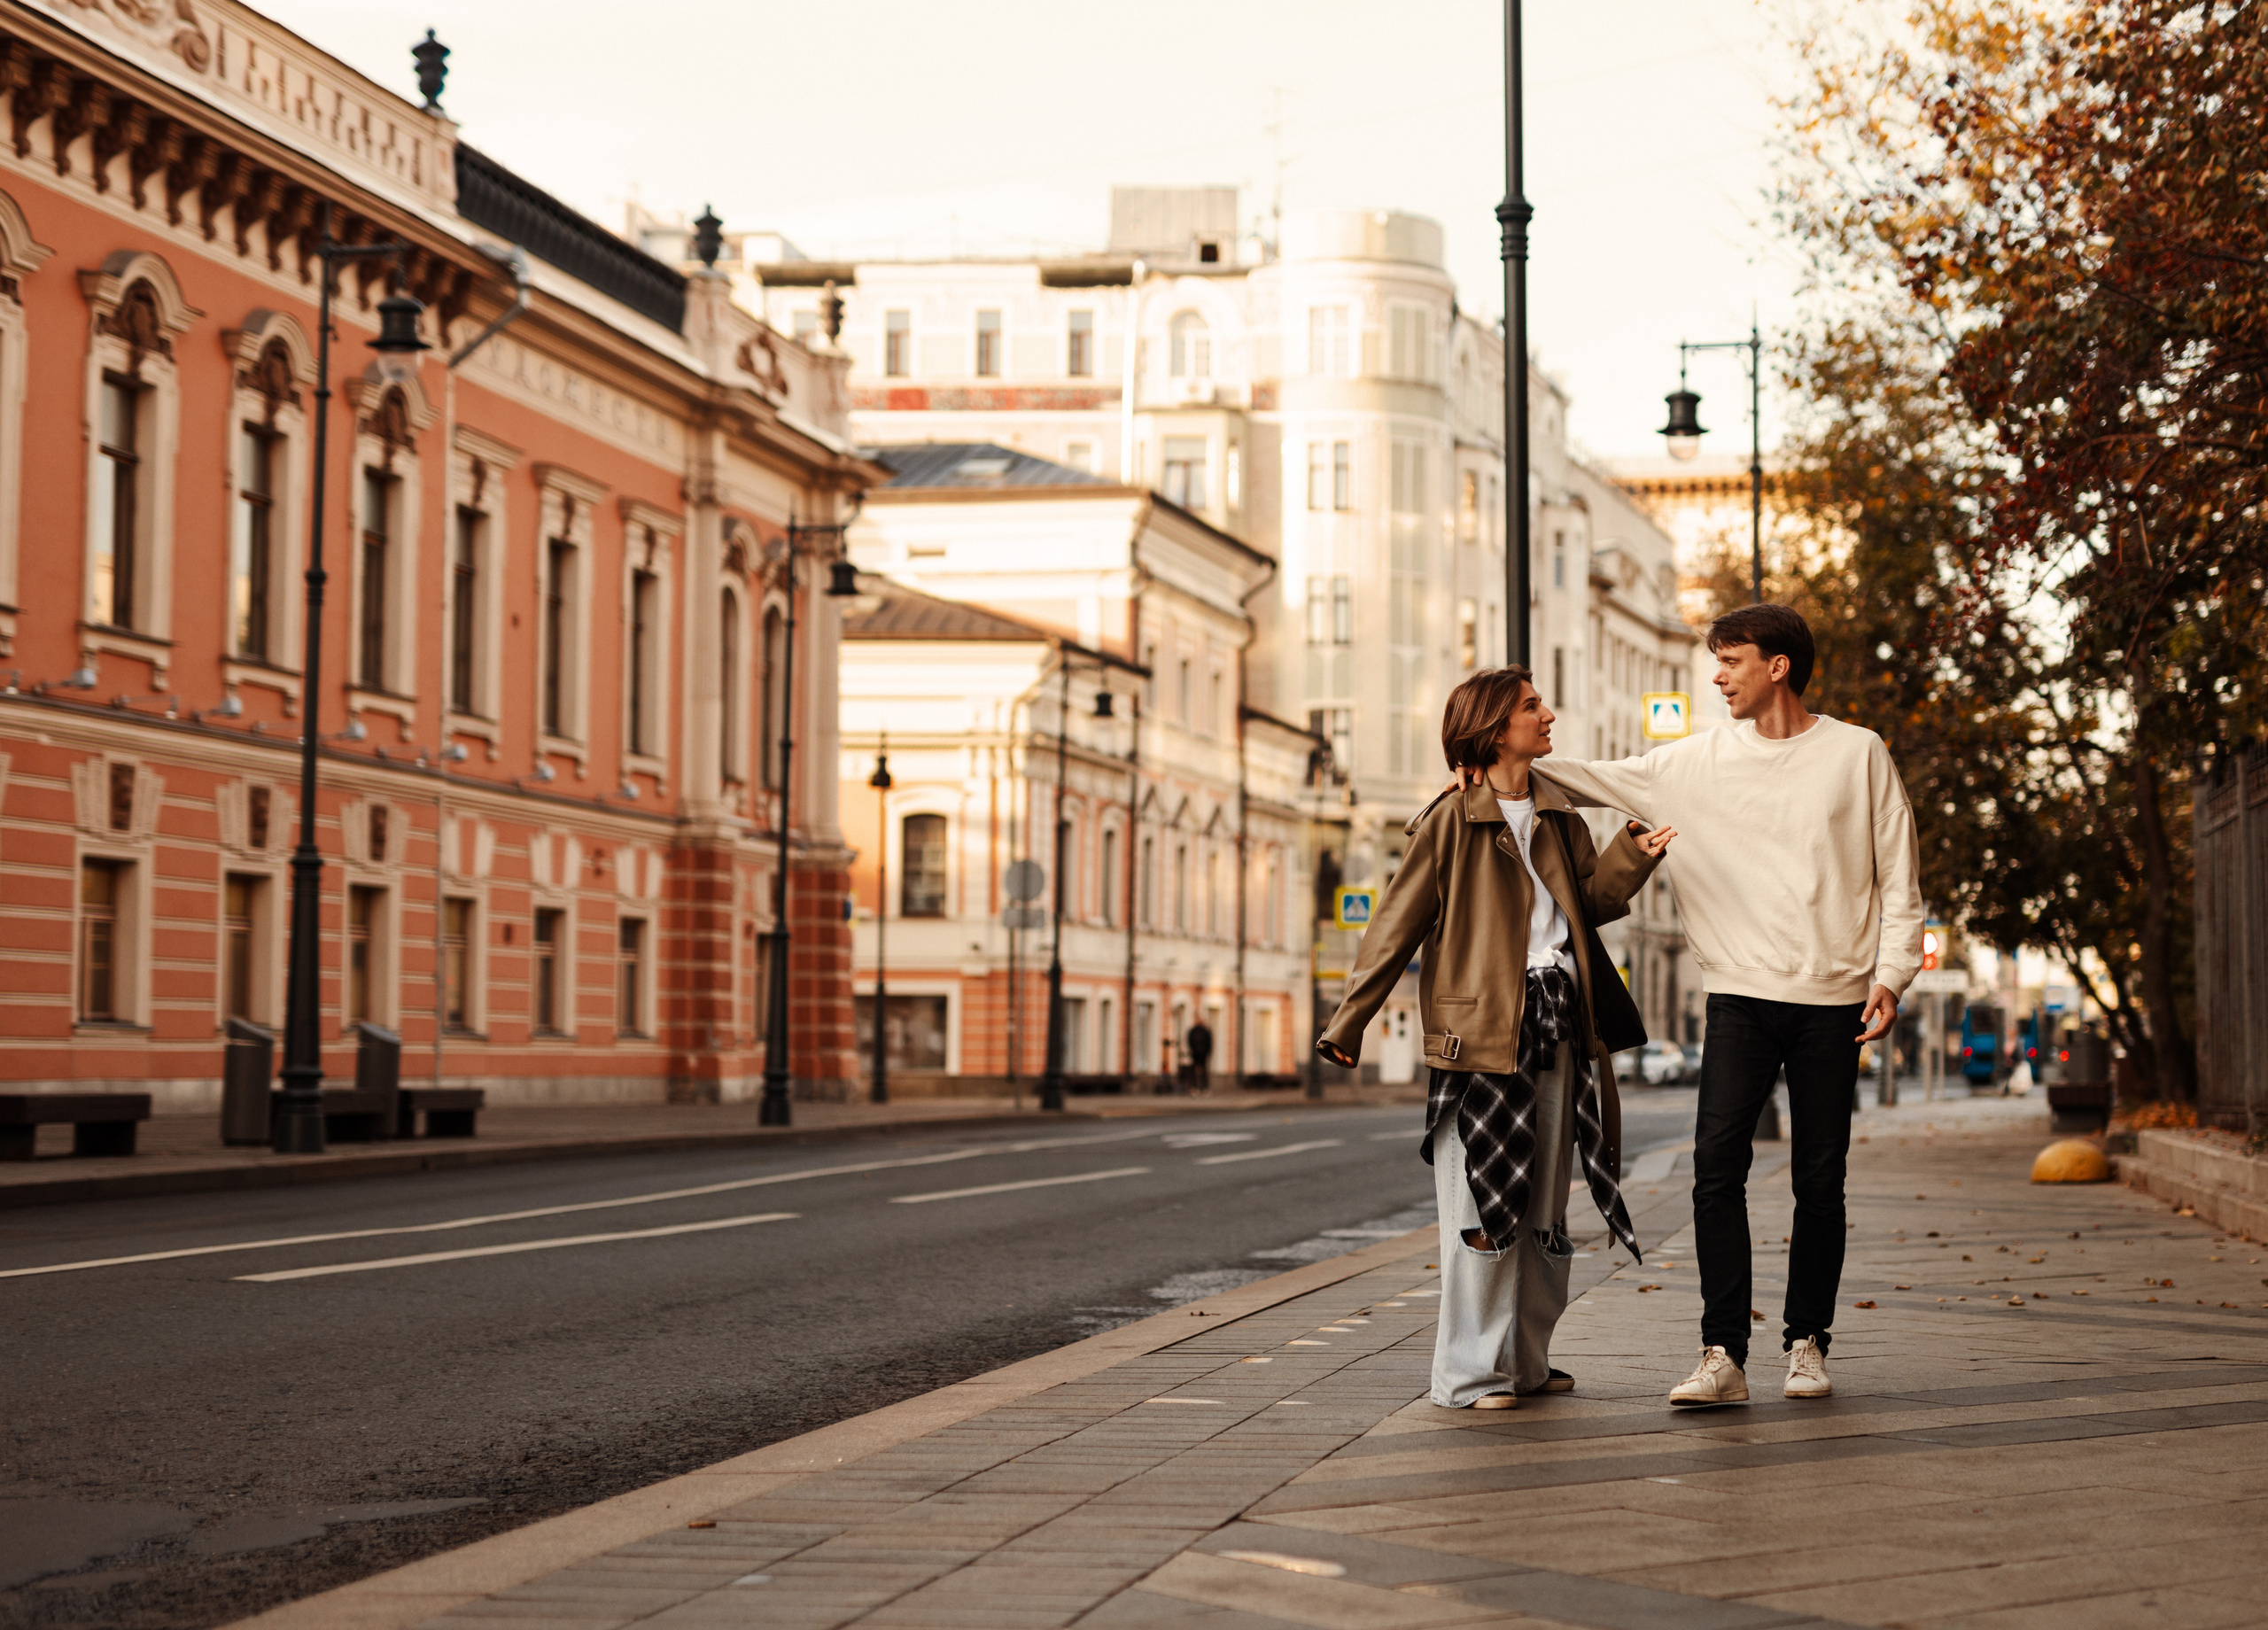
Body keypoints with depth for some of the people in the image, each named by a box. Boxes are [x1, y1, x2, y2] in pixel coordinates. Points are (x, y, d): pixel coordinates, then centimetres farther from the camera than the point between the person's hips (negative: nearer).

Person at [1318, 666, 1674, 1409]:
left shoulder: (1557, 817, 15)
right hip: (1480, 1028, -7)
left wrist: (1636, 855, -6)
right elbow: (1397, 924, -4)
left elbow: (1590, 901, 10)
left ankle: (1524, 1360, 21)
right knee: (1483, 1205, -6)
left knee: (1543, 1205, 11)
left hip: (1556, 1025, 7)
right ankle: (1470, 1374, 0)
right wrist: (1348, 1022, -6)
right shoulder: (1451, 820, -4)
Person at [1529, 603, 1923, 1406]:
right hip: (1741, 994, 1)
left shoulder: (1858, 754, 3)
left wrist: (1890, 974, -6)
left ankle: (1806, 1341, 17)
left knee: (1820, 1181, 4)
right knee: (1718, 1162, -13)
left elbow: (1898, 878, 4)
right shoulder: (1697, 761, 7)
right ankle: (1723, 1354, -13)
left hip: (1832, 1000, -1)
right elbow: (1599, 780, 12)